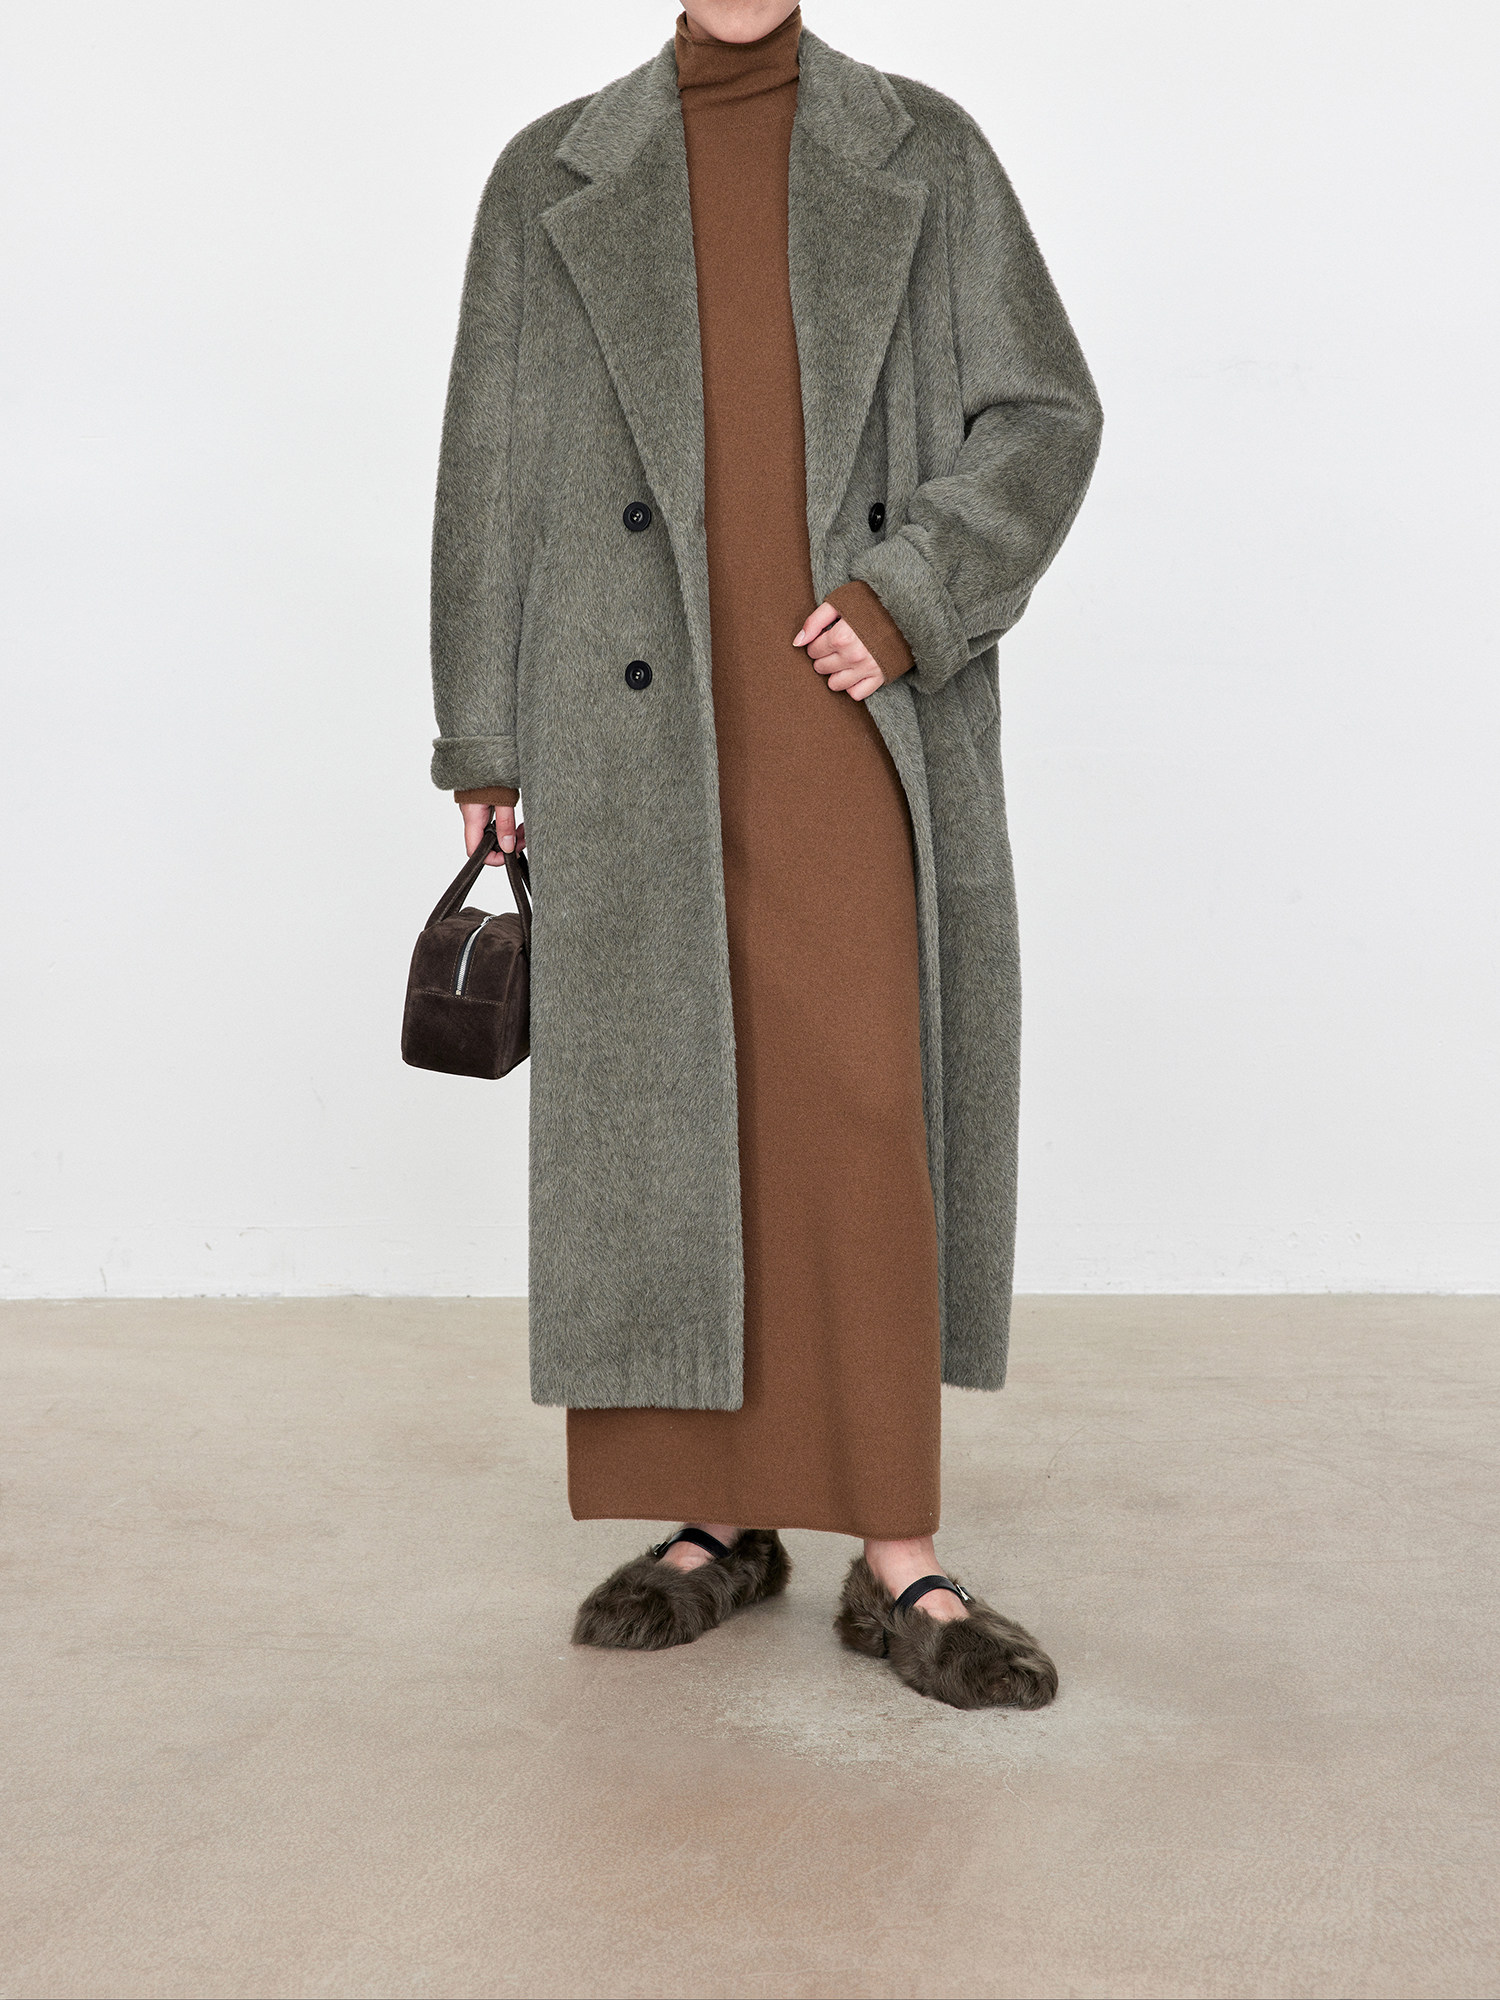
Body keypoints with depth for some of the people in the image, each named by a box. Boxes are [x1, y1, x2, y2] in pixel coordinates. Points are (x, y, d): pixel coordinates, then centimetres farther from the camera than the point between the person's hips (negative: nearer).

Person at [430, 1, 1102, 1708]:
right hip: (642, 720, 1)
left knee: (866, 1108, -6)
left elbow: (1043, 417, 3)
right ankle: (717, 1520, 15)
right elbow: (495, 470, 8)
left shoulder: (922, 155, 8)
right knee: (663, 1105, 2)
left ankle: (898, 1562, 1)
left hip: (855, 713, -1)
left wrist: (907, 598, -13)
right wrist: (485, 747, 5)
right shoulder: (553, 179, 10)